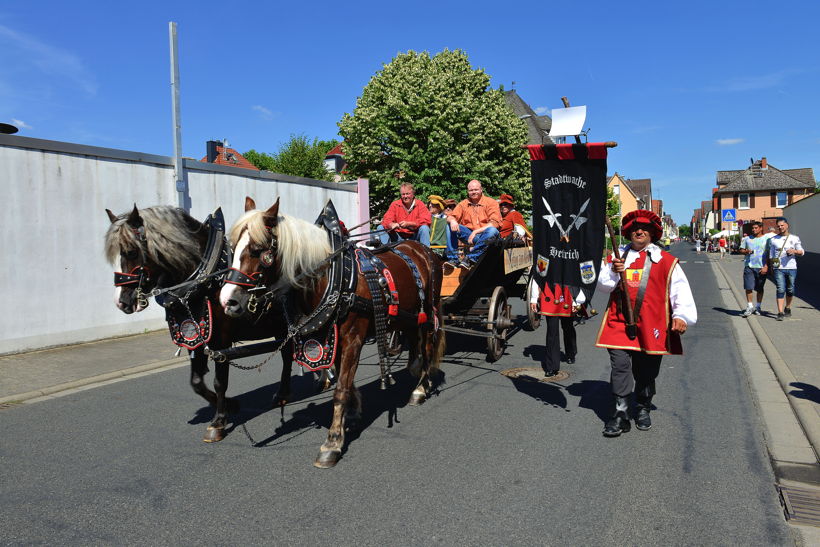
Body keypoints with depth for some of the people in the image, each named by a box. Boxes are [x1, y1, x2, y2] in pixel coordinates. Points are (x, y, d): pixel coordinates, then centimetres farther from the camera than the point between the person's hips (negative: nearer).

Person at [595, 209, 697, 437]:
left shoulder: (666, 261, 7)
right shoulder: (617, 256, 12)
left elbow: (680, 290, 1)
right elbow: (602, 285, 7)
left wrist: (681, 315, -12)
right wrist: (613, 272, -13)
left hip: (651, 325, 0)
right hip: (620, 322, 0)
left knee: (647, 371, 10)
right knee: (620, 366, -9)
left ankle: (643, 409, 30)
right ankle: (621, 414, -2)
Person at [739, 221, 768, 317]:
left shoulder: (766, 239, 3)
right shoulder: (747, 239, 10)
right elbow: (741, 250, 14)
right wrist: (746, 251, -10)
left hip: (761, 267, -1)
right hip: (749, 266, 1)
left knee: (760, 288, 7)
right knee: (748, 287, -4)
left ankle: (758, 307, 19)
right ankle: (750, 306, 5)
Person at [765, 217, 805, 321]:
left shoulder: (795, 238, 8)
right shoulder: (773, 239, 9)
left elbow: (802, 252, 6)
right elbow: (771, 255, 14)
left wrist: (794, 251, -15)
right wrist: (770, 267, 11)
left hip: (792, 268, 1)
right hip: (778, 268, -1)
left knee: (790, 290, 9)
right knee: (780, 290, -8)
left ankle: (787, 308, 29)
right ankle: (780, 313, -11)